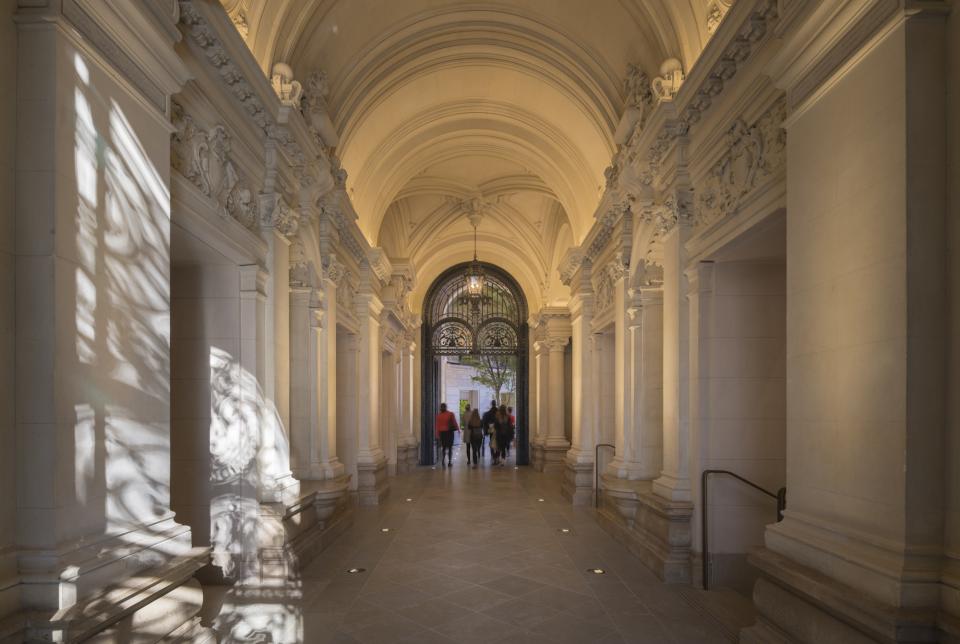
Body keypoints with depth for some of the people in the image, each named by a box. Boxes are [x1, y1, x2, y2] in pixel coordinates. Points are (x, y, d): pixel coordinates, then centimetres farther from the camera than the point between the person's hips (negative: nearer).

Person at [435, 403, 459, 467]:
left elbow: (437, 425, -3)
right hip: (449, 432, -2)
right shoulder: (451, 414, -8)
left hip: (442, 433, 2)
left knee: (443, 447, 11)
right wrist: (458, 429, 11)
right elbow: (455, 423, -3)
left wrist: (437, 434, 3)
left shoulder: (438, 415, -3)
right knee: (450, 447, 8)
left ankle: (442, 461, -6)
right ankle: (449, 462, 7)